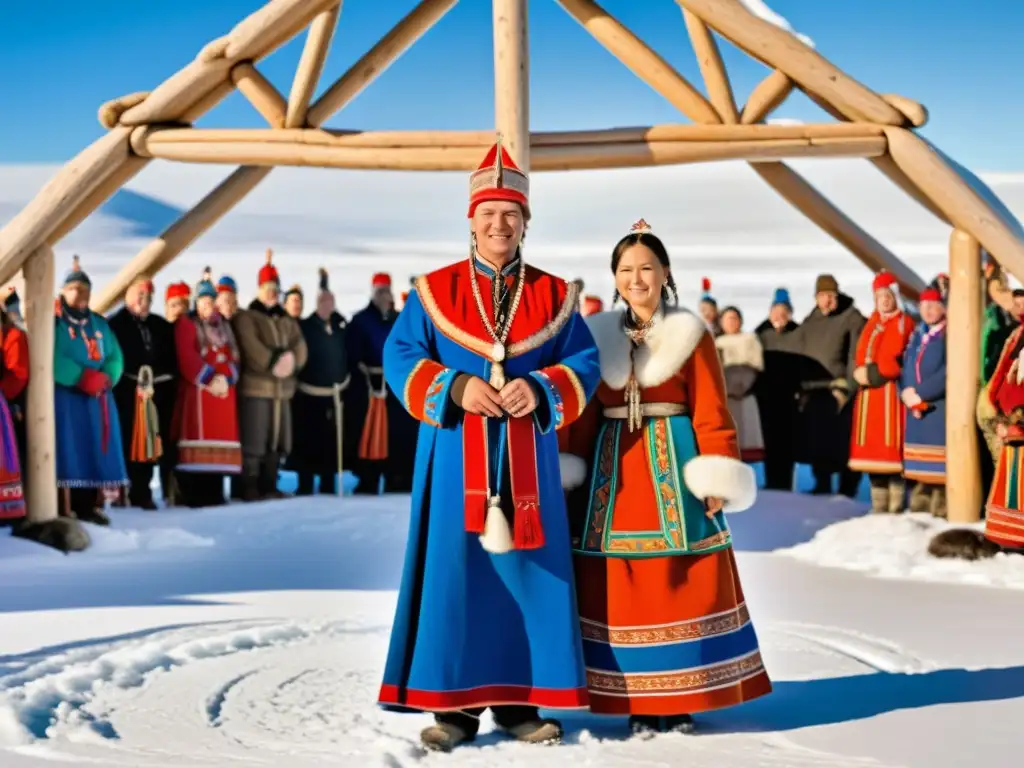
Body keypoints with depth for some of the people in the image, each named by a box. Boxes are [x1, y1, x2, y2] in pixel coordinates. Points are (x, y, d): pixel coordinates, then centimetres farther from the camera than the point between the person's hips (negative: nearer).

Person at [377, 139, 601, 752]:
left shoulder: (553, 296, 8)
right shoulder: (435, 291, 5)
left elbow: (584, 365, 3)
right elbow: (401, 358, -2)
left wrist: (541, 390, -17)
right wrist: (456, 388, -17)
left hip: (526, 461, 2)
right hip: (456, 457, -1)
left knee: (527, 574, 3)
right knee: (453, 572, -2)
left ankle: (519, 702, 12)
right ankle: (454, 704, 6)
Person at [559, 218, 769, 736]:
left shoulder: (692, 335, 2)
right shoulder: (600, 336, 9)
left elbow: (711, 414, -3)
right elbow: (583, 414, 9)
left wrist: (717, 479, -11)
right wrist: (571, 478, 3)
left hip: (673, 465, -2)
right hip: (613, 470, 2)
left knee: (682, 584, -2)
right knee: (622, 588, 0)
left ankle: (681, 698, 8)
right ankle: (637, 700, 8)